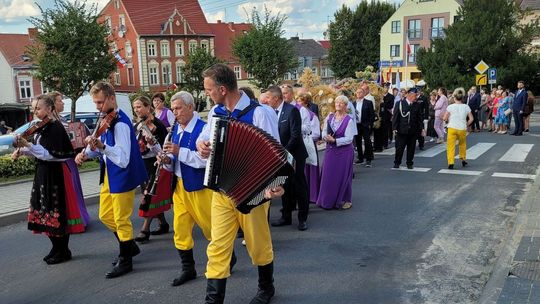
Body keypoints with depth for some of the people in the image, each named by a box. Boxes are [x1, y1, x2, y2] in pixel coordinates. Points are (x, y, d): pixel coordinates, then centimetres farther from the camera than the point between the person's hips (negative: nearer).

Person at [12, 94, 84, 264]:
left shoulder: (55, 128, -15)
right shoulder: (43, 127, 12)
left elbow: (49, 154, -22)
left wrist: (27, 145, -27)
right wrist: (22, 151, 6)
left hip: (54, 175, -9)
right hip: (43, 173, 9)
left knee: (56, 211, -3)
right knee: (46, 211, 13)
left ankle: (63, 251, 9)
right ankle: (57, 248, 26)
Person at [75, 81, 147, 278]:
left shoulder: (120, 124, -22)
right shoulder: (105, 120, 5)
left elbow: (123, 160, -29)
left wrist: (102, 146, -40)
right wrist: (87, 153, -1)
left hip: (122, 177, -9)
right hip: (109, 176, 9)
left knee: (121, 220, 2)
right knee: (105, 215, 19)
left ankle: (125, 261, 19)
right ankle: (130, 246, 36)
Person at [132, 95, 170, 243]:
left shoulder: (158, 125, -14)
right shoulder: (137, 126, 8)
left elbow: (164, 148, -16)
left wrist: (152, 142, -32)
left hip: (155, 164, -7)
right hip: (142, 164, 7)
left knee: (149, 196, -6)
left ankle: (145, 229, 0)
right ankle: (163, 224, 25)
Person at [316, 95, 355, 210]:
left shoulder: (349, 120, -8)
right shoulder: (329, 116, 6)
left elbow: (348, 139, -13)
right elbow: (324, 131, 9)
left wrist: (334, 140, -20)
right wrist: (326, 137, -13)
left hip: (344, 152, -4)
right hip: (330, 150, 4)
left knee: (342, 176, 4)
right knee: (328, 175, 6)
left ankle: (346, 200, 19)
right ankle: (329, 200, 20)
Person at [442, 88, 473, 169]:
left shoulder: (450, 107, -6)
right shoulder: (466, 107, 1)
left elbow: (445, 118, -4)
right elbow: (471, 119, 3)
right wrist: (466, 125, 17)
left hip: (452, 128, -3)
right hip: (462, 129, 3)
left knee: (451, 145, 0)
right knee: (462, 144, 25)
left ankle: (450, 163, -9)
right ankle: (463, 159, 34)